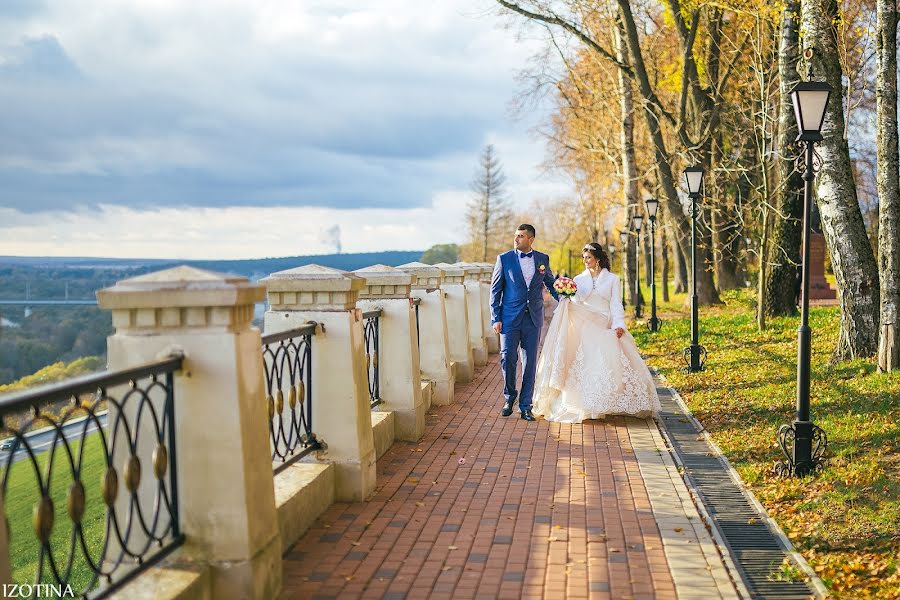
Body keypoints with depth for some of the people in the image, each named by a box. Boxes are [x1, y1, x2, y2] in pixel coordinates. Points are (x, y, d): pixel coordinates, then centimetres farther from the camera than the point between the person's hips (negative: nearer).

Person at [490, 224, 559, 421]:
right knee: (508, 358, -3)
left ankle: (525, 406, 13)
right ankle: (509, 398, 22)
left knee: (530, 362, 4)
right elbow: (495, 290, 1)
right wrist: (495, 318, -4)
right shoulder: (504, 259, 0)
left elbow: (550, 282, 21)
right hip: (510, 318, -2)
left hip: (533, 319, 2)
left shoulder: (543, 259, 6)